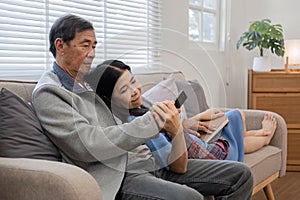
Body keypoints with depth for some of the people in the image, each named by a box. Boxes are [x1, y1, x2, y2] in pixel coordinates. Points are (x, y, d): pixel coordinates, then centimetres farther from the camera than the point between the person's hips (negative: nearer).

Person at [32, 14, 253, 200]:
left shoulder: (88, 82, 21)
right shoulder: (47, 92, -5)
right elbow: (88, 145, -19)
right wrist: (151, 121, -21)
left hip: (147, 159, 9)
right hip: (117, 176, -8)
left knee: (240, 175, -1)